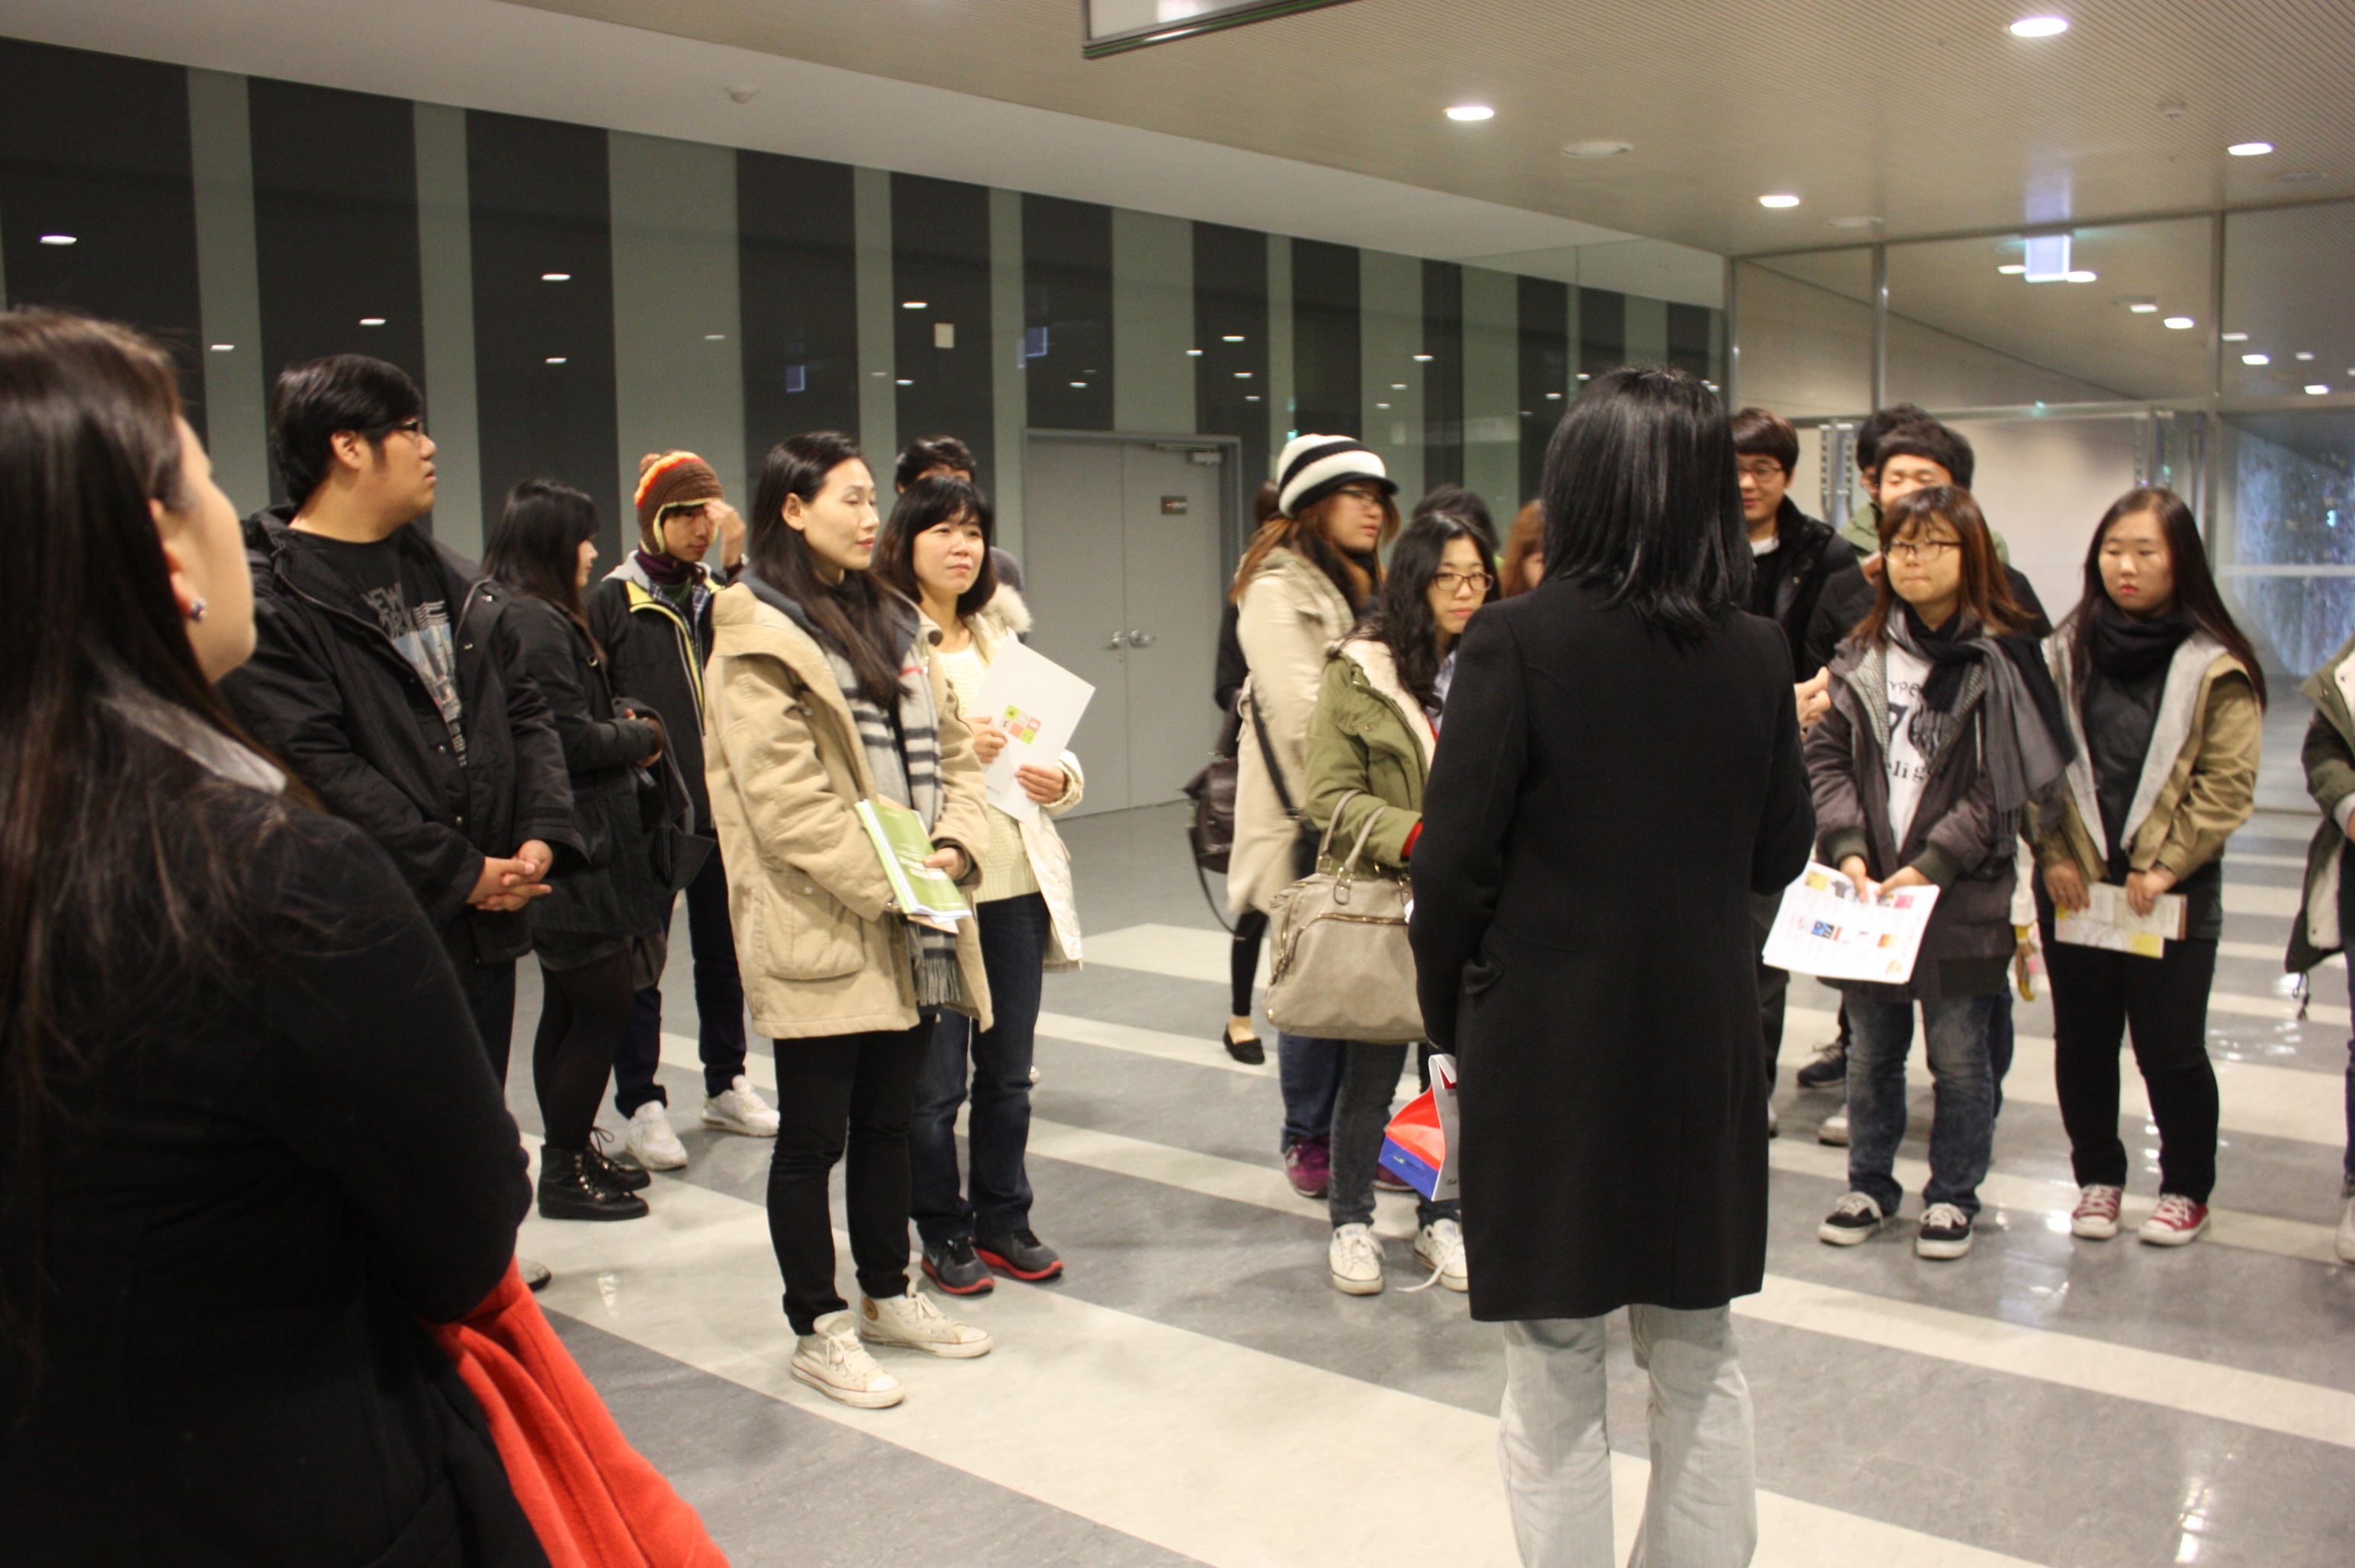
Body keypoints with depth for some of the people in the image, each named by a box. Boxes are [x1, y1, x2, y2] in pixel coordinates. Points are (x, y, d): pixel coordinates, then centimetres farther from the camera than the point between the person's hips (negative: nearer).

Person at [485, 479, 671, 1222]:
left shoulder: (541, 618, 16)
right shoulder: (535, 624, -18)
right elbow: (571, 740, -21)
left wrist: (623, 730, 4)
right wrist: (640, 736, -5)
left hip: (573, 848, 11)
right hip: (578, 849, -11)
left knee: (568, 1009, 17)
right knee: (601, 1008, -4)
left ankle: (572, 1154, 28)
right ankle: (565, 1171, 6)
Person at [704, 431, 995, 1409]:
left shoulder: (891, 623, 15)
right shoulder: (759, 637, -10)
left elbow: (950, 748, 13)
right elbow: (784, 797, -18)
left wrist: (954, 846, -5)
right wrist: (883, 882, -18)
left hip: (913, 928, 8)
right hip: (819, 929, -7)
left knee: (888, 1120, 18)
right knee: (814, 1136, 4)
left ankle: (887, 1295, 33)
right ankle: (818, 1331, 16)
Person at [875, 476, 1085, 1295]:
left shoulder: (1002, 638, 16)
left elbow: (1055, 746, 19)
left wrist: (1060, 779, -2)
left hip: (1017, 882, 6)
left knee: (1009, 1072, 14)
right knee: (936, 1080, 3)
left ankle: (1004, 1219, 29)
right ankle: (944, 1233, 20)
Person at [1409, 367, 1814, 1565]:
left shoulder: (1516, 642, -14)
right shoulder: (1757, 656, -2)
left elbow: (1455, 860, -12)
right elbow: (1780, 854, 8)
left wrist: (1447, 1014, 1)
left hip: (1546, 1044, -4)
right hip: (1703, 1045, 4)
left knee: (1555, 1379, 9)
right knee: (1698, 1365, 19)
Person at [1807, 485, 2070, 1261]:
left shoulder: (2002, 659, -4)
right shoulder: (1862, 655, 7)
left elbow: (1998, 785, -9)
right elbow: (1827, 756, 2)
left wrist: (1931, 866, -16)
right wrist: (1849, 851, -12)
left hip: (1961, 895, -3)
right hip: (1867, 890, 3)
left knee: (1958, 1055, 7)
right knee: (1870, 1051, 14)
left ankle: (1953, 1197, 24)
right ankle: (1870, 1186, 29)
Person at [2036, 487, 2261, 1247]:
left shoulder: (2216, 667, -4)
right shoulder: (2065, 654, 5)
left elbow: (2228, 783, -6)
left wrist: (2164, 865, -11)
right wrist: (2054, 853, -5)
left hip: (2174, 892, -3)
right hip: (2075, 887, 3)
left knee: (2171, 1048, 3)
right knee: (2082, 1040, 11)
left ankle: (2187, 1190, 23)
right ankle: (2097, 1177, 28)